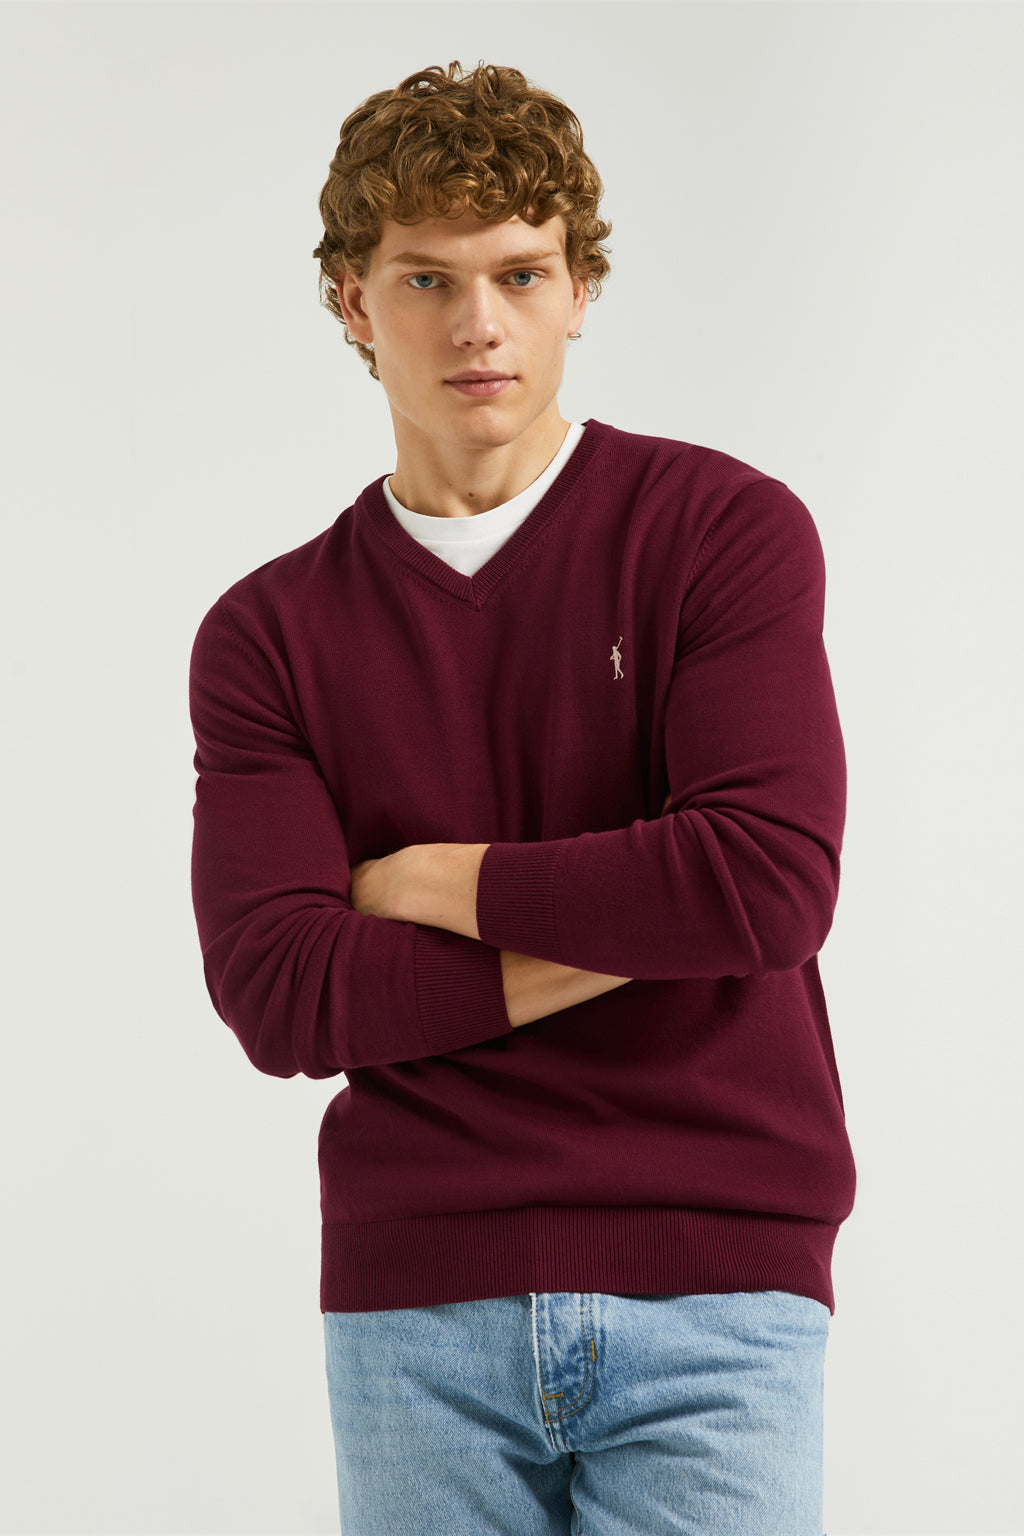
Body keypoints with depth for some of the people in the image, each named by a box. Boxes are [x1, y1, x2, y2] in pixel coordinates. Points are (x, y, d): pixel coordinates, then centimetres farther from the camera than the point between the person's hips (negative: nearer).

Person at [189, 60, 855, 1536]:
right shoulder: (268, 634, 7)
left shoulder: (725, 529, 0)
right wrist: (624, 934, -11)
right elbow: (278, 995, -5)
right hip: (416, 1301, 2)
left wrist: (434, 882, -4)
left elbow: (772, 885, -13)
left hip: (713, 1289, -2)